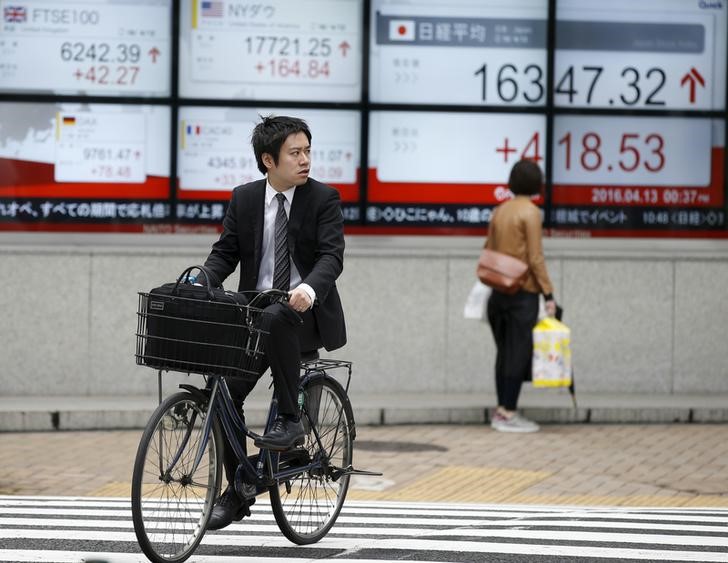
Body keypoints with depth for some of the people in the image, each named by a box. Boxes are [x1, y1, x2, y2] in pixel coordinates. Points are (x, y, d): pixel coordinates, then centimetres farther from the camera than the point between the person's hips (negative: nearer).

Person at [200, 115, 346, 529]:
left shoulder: (324, 199, -4)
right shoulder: (244, 199, 6)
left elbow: (332, 256, -14)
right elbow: (226, 251, 6)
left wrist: (309, 288, -35)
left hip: (306, 313, -4)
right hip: (256, 313, 4)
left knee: (276, 318, -38)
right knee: (226, 391, -8)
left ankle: (290, 420, -25)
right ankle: (237, 491, 8)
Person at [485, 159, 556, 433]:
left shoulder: (499, 210, 9)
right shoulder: (530, 212, -12)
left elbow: (488, 251, 13)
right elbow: (535, 258, -15)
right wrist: (549, 294, -11)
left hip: (499, 291, 7)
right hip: (523, 294, -7)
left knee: (504, 350, 13)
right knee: (519, 351, -2)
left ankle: (502, 410, 16)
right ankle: (508, 413, -2)